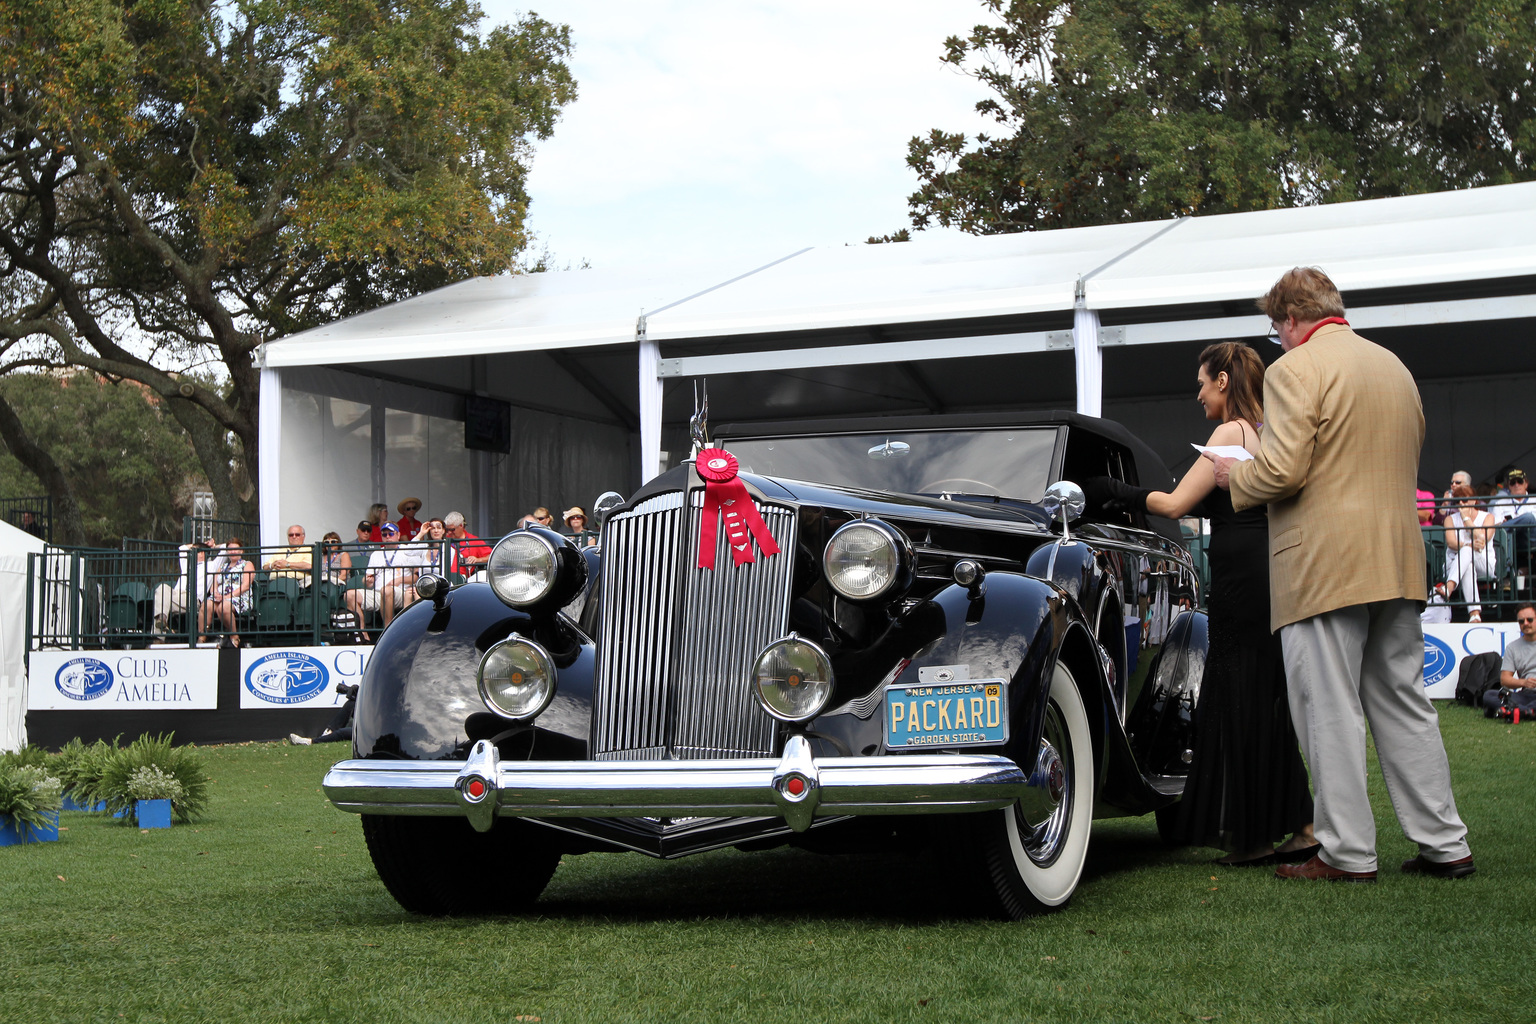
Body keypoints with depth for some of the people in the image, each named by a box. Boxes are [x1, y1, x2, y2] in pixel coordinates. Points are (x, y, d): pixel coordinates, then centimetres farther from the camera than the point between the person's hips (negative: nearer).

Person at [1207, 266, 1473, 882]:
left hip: (1322, 565, -8)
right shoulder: (1394, 367, 18)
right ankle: (1444, 846, 13)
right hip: (1396, 561, 8)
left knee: (1331, 712, -2)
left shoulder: (1295, 369, -9)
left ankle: (1347, 854, 1)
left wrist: (1233, 476, 1)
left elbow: (1282, 470, -18)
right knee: (1402, 704, 12)